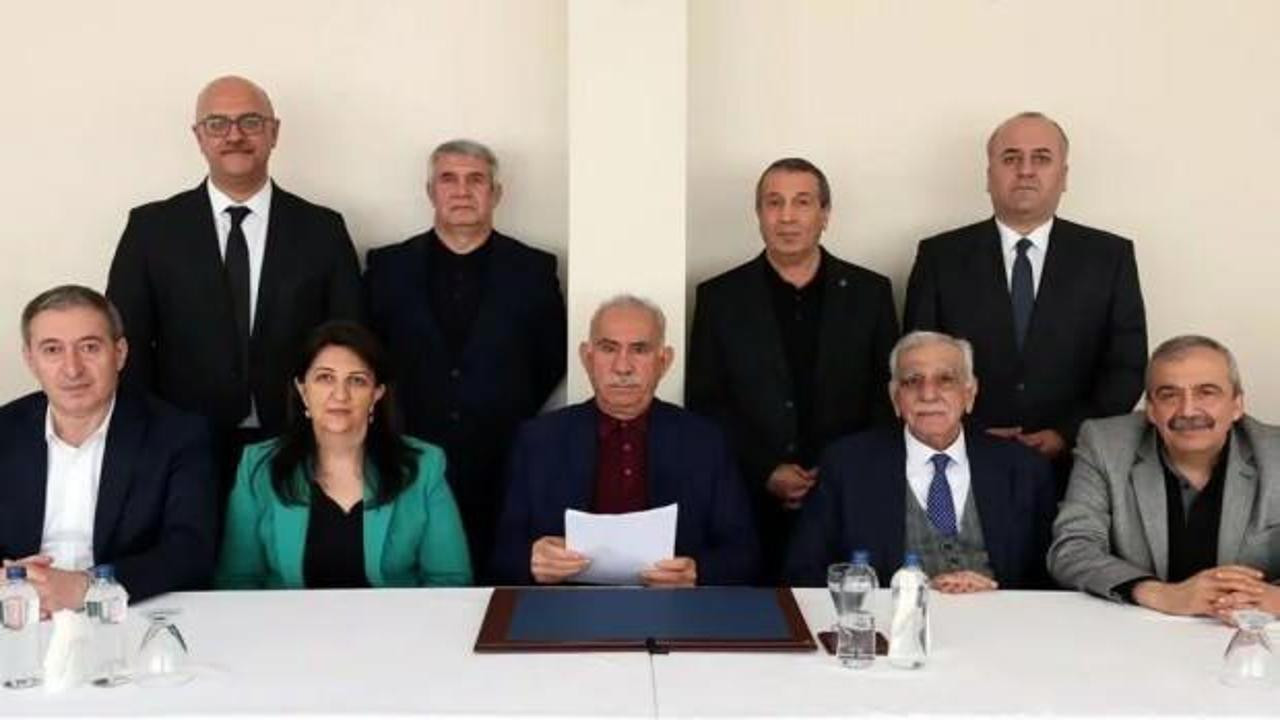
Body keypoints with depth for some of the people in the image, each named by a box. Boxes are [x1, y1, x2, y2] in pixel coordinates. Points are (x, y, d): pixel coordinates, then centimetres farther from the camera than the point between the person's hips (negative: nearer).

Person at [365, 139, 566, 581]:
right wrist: (396, 420, 6)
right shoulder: (388, 266, 6)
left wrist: (512, 420, 5)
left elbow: (552, 362, 10)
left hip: (505, 471, 0)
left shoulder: (534, 270, 5)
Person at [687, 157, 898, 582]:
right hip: (750, 505, 0)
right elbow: (704, 404, 2)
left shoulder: (869, 292, 6)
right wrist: (764, 473, -8)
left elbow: (890, 397, 7)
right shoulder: (720, 297, 4)